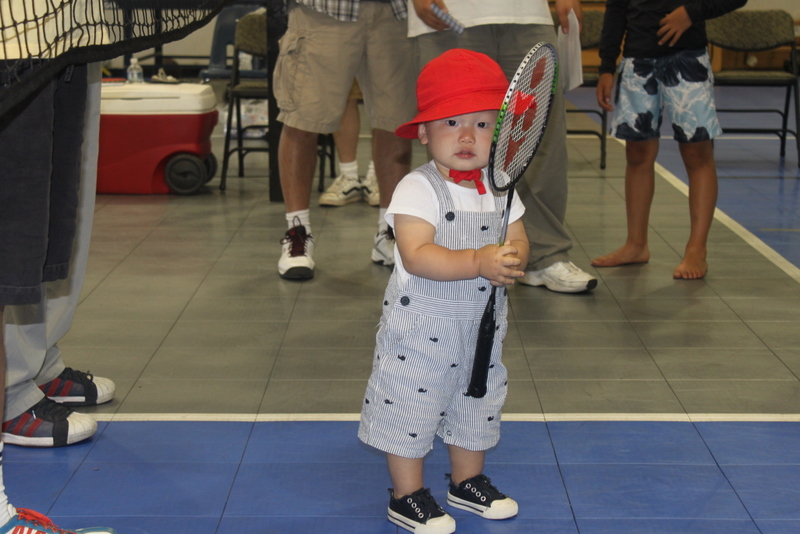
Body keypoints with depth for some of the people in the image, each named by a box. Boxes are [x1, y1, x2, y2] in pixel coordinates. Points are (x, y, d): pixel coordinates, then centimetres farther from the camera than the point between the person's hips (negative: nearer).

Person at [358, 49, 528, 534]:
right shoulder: (418, 190, -18)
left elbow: (518, 241, 3)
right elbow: (416, 256, -28)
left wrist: (512, 261, -21)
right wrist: (479, 262, -35)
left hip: (481, 327, 6)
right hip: (420, 330, -6)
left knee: (477, 402, 20)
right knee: (411, 410, 3)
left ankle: (469, 481, 40)